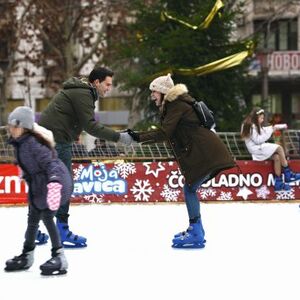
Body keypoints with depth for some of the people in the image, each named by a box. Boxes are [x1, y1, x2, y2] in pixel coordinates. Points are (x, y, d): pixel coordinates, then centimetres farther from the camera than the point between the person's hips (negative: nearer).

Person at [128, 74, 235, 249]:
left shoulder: (176, 106, -9)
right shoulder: (175, 105, 22)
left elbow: (164, 134, -16)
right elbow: (166, 134, 22)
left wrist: (139, 137, -13)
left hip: (205, 153, -10)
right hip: (203, 153, 10)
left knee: (189, 189, -9)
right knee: (190, 188, 14)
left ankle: (196, 235, -10)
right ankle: (196, 229, 22)